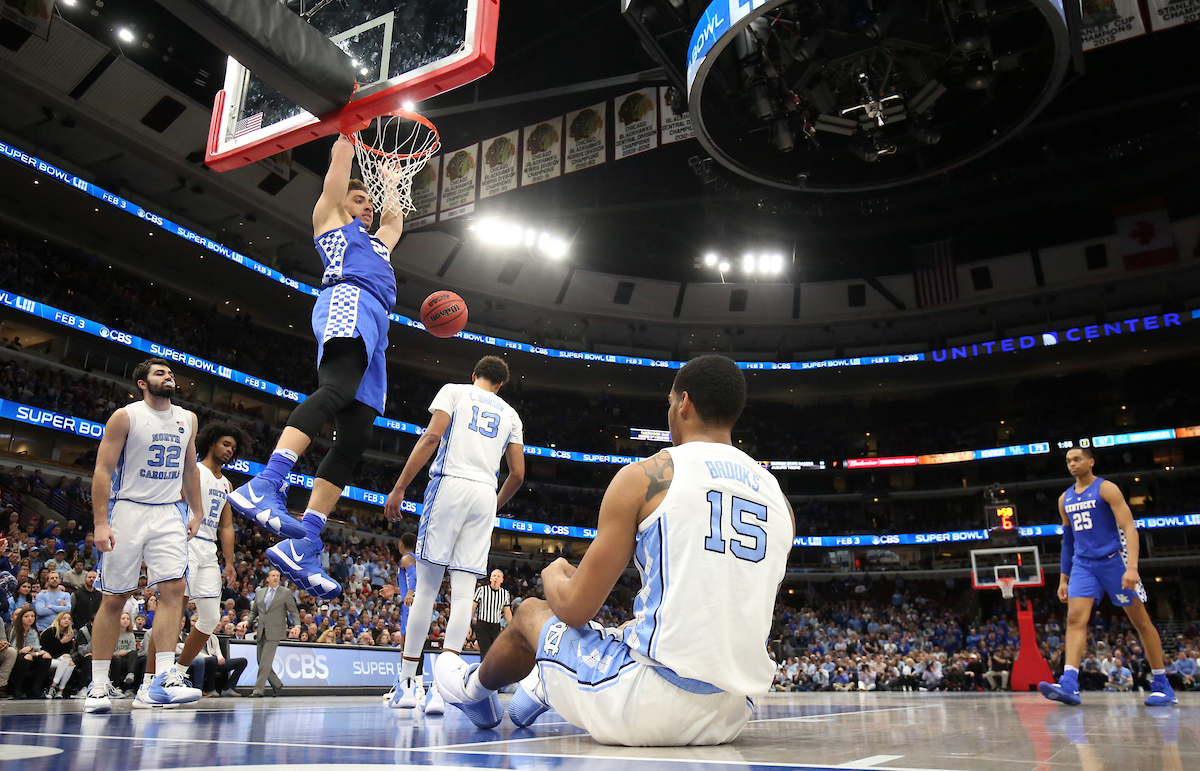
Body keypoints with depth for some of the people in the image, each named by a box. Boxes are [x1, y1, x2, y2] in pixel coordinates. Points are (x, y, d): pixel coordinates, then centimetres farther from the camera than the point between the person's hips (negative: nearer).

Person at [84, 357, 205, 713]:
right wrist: (100, 522, -14)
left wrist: (196, 513, 14)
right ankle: (99, 684, 13)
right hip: (128, 510, -3)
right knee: (113, 598, 2)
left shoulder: (187, 419, 11)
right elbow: (103, 470, -7)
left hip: (169, 513, 4)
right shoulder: (125, 416, -4)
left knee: (173, 587, -11)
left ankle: (164, 677, -13)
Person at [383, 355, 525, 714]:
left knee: (426, 587, 1)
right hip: (486, 495, 2)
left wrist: (399, 488, -4)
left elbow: (432, 436, -4)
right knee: (463, 592, -1)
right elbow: (518, 473, 15)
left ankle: (406, 684, 5)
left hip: (450, 485, -2)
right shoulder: (510, 414, 20)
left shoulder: (454, 391, 11)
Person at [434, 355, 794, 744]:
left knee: (530, 613, 24)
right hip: (732, 717, 6)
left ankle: (474, 689, 55)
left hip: (648, 708, -5)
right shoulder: (779, 498, 7)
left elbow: (575, 609, -7)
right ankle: (545, 688, 59)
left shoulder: (645, 475, -8)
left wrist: (553, 576, 17)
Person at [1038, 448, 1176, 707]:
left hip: (1113, 560, -5)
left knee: (1141, 621, 5)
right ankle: (1069, 685, -22)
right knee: (1075, 618, -12)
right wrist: (1063, 578, 15)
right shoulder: (1065, 499, 12)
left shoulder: (1106, 489, -6)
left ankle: (1162, 687, 17)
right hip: (1083, 564, 5)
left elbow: (1129, 528, -15)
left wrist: (1132, 567, -27)